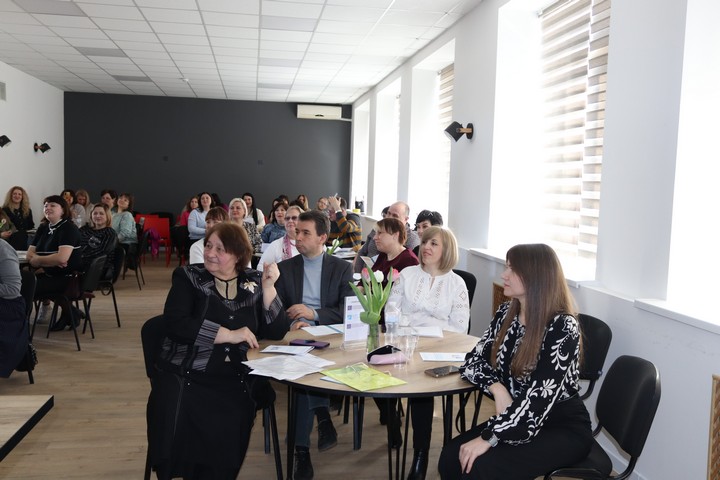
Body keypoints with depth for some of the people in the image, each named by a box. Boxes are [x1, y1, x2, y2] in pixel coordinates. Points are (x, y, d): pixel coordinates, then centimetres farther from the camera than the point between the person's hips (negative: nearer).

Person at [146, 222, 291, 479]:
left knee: (224, 435, -26)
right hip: (184, 376, -1)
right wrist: (229, 334, -12)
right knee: (177, 434, -26)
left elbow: (276, 332, 2)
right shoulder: (188, 277, 5)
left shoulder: (254, 283, 10)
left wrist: (269, 287, -8)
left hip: (235, 381, 1)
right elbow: (175, 324, -10)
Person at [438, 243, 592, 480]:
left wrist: (488, 438, -29)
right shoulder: (506, 313, 1)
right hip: (515, 419, 6)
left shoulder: (562, 327, -21)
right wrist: (498, 389, -17)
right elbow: (474, 361, 3)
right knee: (451, 457, -16)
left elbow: (539, 398, -27)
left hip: (563, 427, -6)